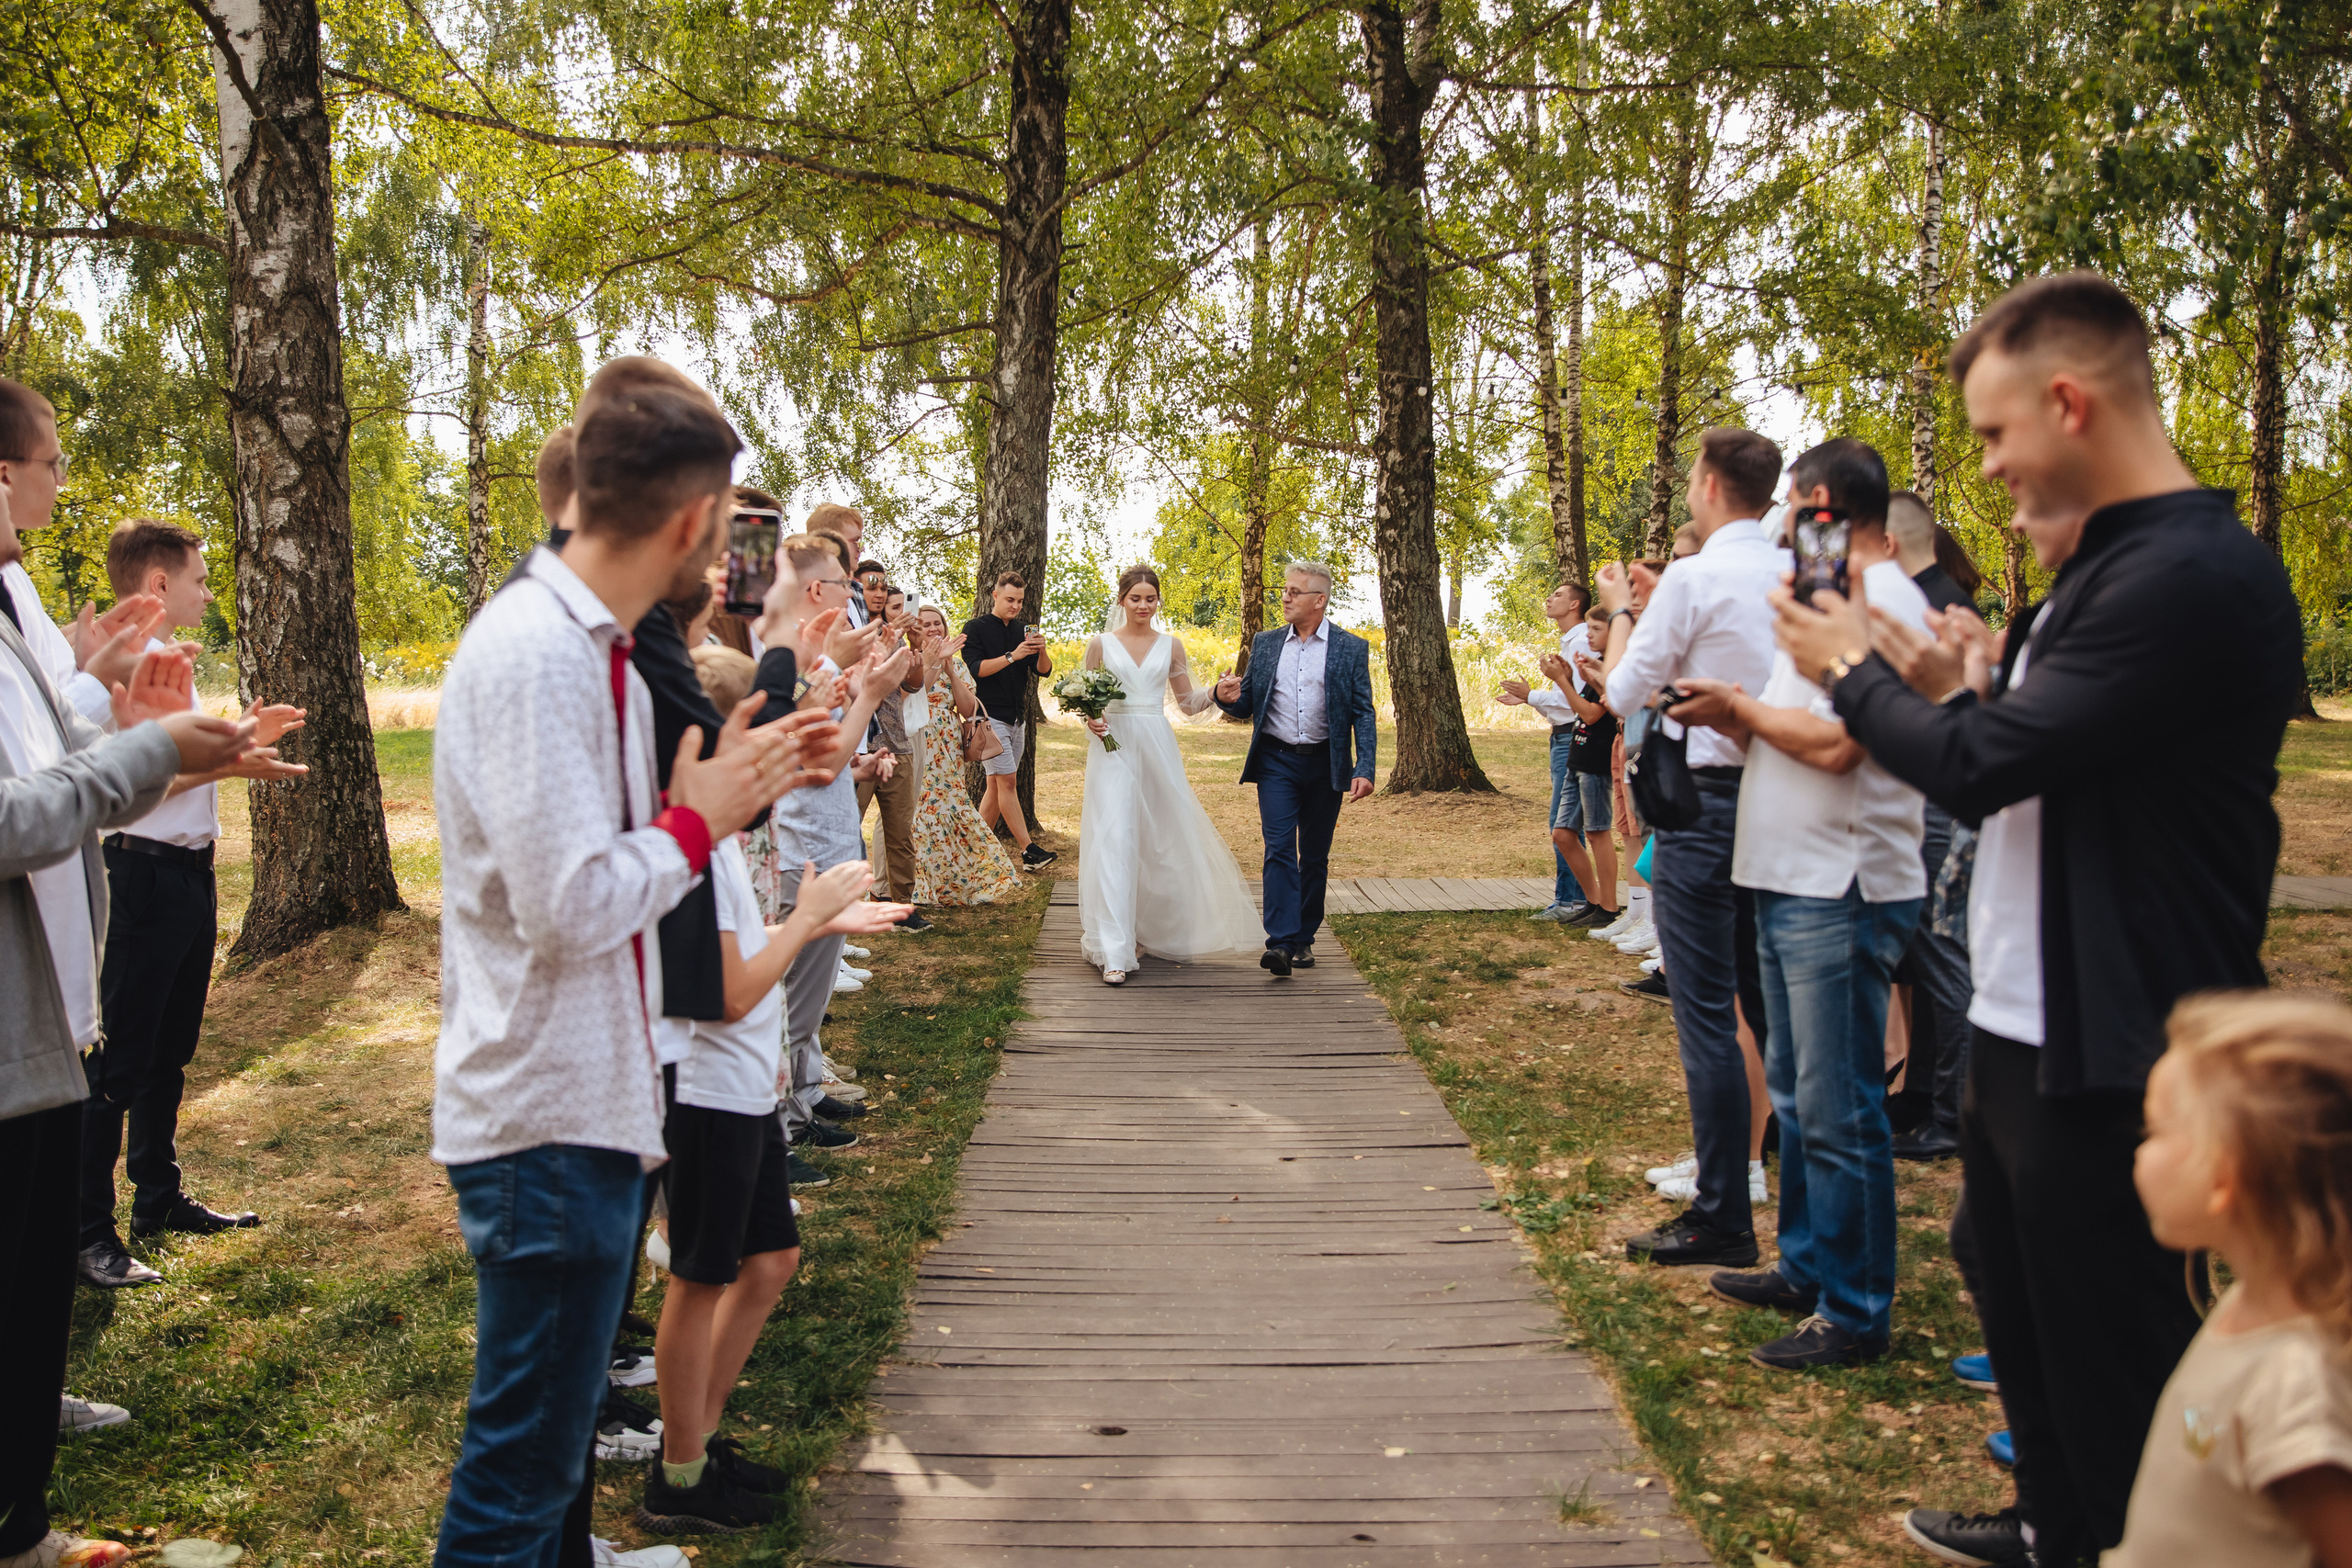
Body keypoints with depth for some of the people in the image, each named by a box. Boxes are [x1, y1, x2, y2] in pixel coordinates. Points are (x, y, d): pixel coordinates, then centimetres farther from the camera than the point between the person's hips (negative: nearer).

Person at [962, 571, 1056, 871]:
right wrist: (1013, 656, -23)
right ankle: (1029, 851, -14)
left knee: (996, 786, 7)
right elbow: (975, 668, -15)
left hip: (1017, 718, 6)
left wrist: (1042, 651, -15)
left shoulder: (1022, 631, 13)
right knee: (1007, 781, -11)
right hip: (990, 716, -6)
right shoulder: (976, 628, -3)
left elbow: (1044, 670, 6)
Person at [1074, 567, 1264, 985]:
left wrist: (1215, 692, -6)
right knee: (1114, 841, -11)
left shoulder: (1171, 647, 9)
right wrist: (1091, 719, -12)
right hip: (1114, 746, -2)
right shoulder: (1101, 644, 5)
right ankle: (1115, 952, -14)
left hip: (1157, 748, 3)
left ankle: (1151, 930, 28)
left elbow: (1187, 702, 13)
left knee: (1161, 842, 6)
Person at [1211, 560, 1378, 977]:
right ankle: (1281, 943, -15)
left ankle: (1304, 938, 21)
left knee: (1315, 856, 9)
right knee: (1279, 850, -11)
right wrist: (1228, 697, -13)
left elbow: (1363, 714, -2)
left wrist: (1365, 769, -12)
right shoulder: (1265, 644, 8)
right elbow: (1247, 707, 12)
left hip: (1326, 766, 0)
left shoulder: (1351, 649, 1)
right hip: (1276, 762, 0)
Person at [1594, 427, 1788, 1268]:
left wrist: (1619, 610, 9)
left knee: (1707, 1015, -2)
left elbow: (1623, 693, -8)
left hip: (1706, 800, -7)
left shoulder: (1694, 578, -13)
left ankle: (1721, 1218, 3)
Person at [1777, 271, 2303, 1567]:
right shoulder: (2104, 566, 11)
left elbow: (1980, 767, -24)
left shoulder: (2190, 576, -22)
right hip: (2025, 1020, 11)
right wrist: (1968, 687, 2)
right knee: (2018, 1293, 25)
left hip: (2106, 1048, -11)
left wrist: (1855, 670, -8)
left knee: (2110, 1340, 6)